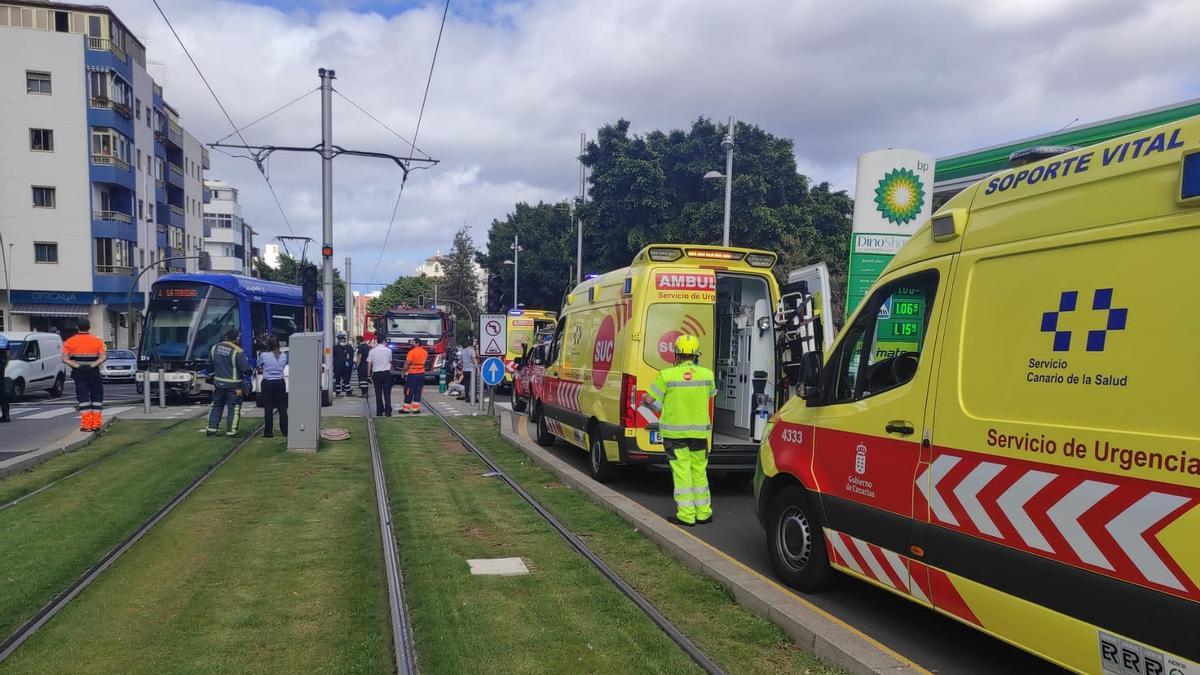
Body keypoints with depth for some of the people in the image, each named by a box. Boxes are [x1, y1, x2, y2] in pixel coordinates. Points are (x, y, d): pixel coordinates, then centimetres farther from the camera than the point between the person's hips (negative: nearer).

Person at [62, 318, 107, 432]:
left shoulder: (69, 342, 1)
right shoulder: (98, 341, 0)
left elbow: (65, 359, -9)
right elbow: (104, 357, -12)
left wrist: (77, 366, -14)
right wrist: (92, 365, -16)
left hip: (78, 373, 1)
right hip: (93, 372, 0)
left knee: (83, 398, 3)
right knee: (97, 397, 8)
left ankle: (86, 424, -1)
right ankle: (96, 424, 5)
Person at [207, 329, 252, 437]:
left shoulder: (215, 348, 1)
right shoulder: (237, 352, -19)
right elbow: (246, 369, -19)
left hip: (218, 383, 6)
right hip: (234, 385, -6)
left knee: (216, 405, 18)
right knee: (234, 408, 4)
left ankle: (212, 428, 18)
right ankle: (231, 430, 5)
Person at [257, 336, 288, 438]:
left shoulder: (263, 355, -8)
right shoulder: (283, 356, -1)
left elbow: (259, 367, 6)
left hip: (267, 383, -2)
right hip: (280, 383, 2)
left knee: (268, 408, 3)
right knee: (282, 408, 7)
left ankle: (268, 432, 5)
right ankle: (285, 431, 9)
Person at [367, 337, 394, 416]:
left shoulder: (372, 351, -4)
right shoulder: (388, 350, -4)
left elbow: (369, 364, -2)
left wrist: (369, 374, 8)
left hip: (376, 374, 1)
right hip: (386, 373, -1)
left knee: (378, 394, 8)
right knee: (387, 394, 2)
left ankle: (379, 411, 10)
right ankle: (387, 411, -2)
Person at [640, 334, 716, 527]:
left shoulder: (667, 375, -12)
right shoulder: (707, 374, -3)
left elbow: (650, 400, -7)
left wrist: (645, 399, 15)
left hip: (674, 431, -3)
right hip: (699, 431, 3)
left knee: (682, 472, 3)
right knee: (699, 471, 15)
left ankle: (686, 515, 6)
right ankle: (703, 513, 21)